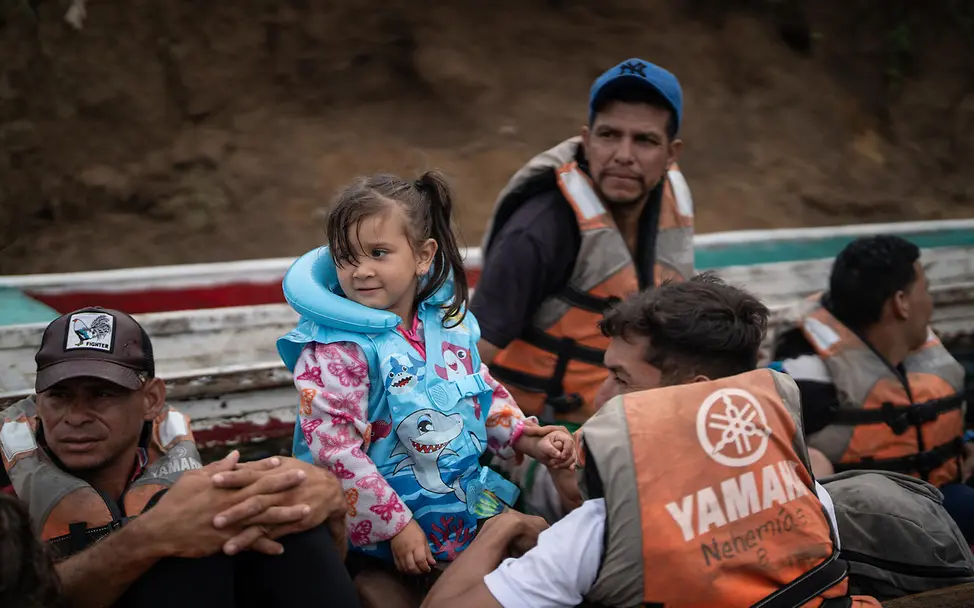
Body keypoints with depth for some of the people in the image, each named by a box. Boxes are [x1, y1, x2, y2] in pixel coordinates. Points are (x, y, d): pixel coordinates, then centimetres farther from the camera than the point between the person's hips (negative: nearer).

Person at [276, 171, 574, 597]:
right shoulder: (335, 352, -19)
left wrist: (529, 440, 2)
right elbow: (335, 448, -21)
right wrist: (396, 526, -21)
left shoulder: (448, 320, 1)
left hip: (471, 495, 6)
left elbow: (484, 393, 15)